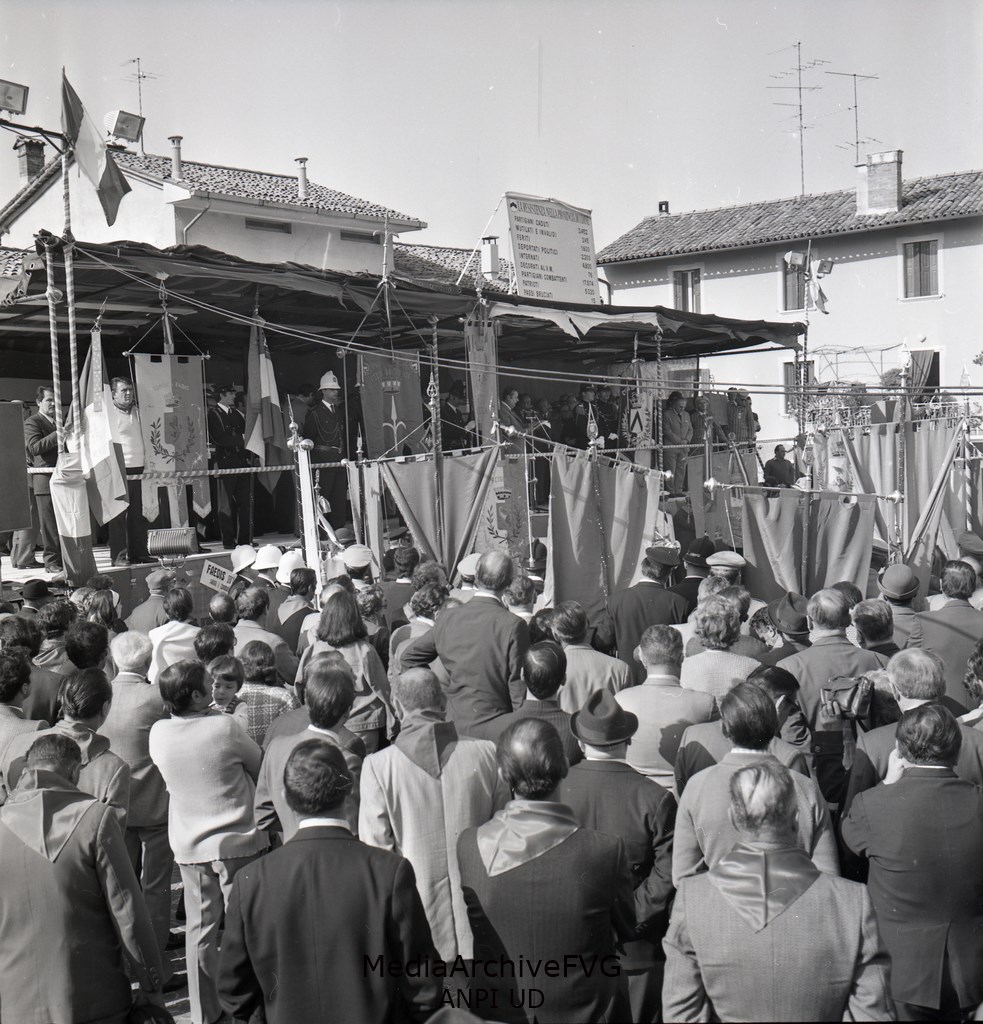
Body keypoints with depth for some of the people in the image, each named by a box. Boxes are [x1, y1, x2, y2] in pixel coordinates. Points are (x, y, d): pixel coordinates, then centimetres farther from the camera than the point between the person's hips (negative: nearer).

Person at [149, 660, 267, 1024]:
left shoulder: (158, 733, -6)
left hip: (189, 846, 4)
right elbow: (260, 765, -2)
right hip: (237, 842, -4)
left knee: (200, 929, 13)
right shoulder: (224, 727, -18)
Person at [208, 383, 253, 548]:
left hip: (241, 462, 6)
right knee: (226, 504, -1)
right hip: (225, 463, -6)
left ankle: (245, 539, 11)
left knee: (246, 502, 5)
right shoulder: (213, 414, -4)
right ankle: (228, 541, 4)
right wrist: (241, 438, -16)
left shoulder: (237, 414, 18)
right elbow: (219, 439, -15)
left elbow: (245, 434, 17)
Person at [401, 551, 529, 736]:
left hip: (454, 723, 4)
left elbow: (409, 657, 12)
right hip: (495, 727, -4)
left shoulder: (448, 618, 2)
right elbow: (518, 684, -9)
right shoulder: (513, 625, -12)